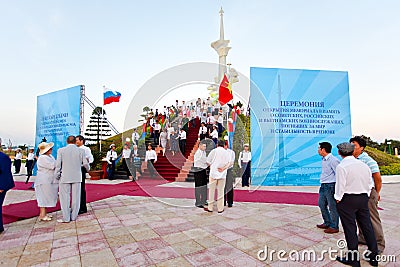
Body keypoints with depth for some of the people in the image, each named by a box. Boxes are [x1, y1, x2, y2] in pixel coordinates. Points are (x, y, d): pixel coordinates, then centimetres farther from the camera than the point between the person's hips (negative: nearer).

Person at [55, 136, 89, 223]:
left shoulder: (61, 150, -3)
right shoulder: (81, 150, -1)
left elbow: (58, 165, -3)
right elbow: (85, 163, 2)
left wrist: (57, 176, 9)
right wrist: (87, 169, 22)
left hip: (65, 177, -1)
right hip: (77, 177, 1)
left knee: (65, 197, 6)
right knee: (75, 197, 9)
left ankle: (66, 218, 9)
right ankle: (74, 216, 16)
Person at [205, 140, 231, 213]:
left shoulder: (214, 151, -1)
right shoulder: (227, 153, 6)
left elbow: (208, 162, -2)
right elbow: (229, 163, -2)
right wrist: (223, 168, -8)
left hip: (213, 173, -1)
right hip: (222, 174, 2)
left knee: (211, 190, 7)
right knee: (220, 191, 8)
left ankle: (210, 208, 14)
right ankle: (220, 208, 13)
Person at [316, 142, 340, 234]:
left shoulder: (333, 160, -17)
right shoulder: (324, 160, 11)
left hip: (330, 186, -9)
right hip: (323, 186, 10)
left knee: (332, 207, 3)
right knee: (321, 204, 17)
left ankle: (334, 227, 17)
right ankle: (327, 223, 32)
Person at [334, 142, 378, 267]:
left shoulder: (341, 166, -16)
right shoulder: (364, 164, 4)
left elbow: (340, 186, -16)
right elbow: (370, 184, 10)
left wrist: (338, 199, -4)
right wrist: (365, 196, 19)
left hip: (347, 200, -6)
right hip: (363, 198, 6)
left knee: (350, 229, 4)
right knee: (367, 226, 16)